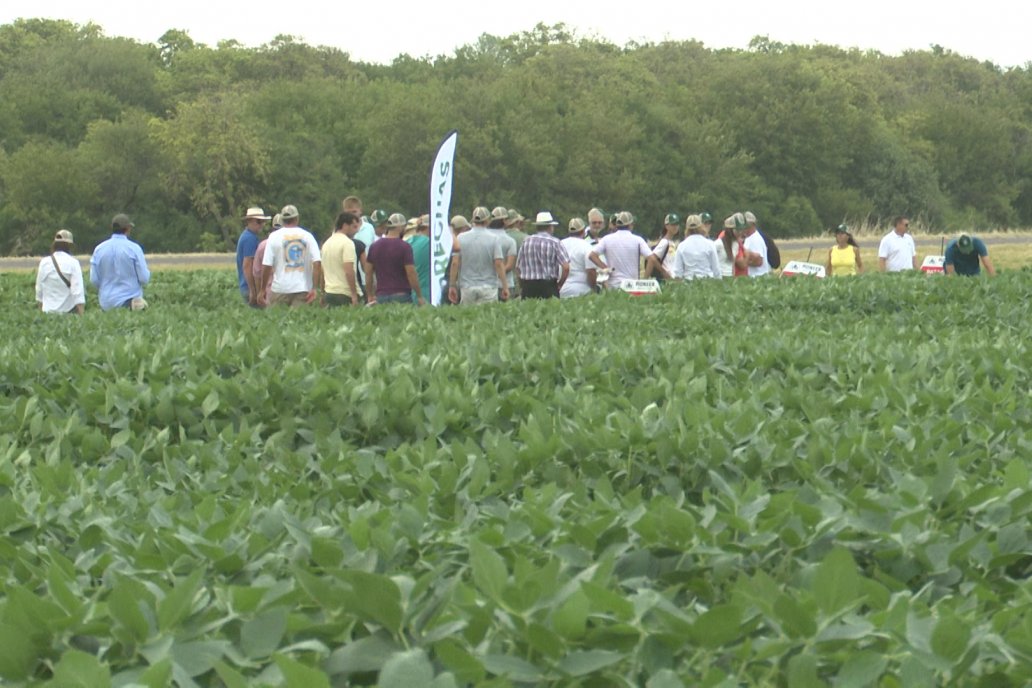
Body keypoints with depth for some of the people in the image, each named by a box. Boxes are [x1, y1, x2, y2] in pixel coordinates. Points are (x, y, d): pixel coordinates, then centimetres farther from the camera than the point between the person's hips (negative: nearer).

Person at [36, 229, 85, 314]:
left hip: (48, 311, 4)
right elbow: (78, 291, -12)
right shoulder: (73, 263, -7)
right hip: (69, 310, -4)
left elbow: (39, 290, 10)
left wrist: (41, 310, 22)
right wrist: (81, 316, -10)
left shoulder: (44, 262, 4)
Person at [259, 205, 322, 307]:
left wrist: (262, 290, 4)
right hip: (303, 289, 1)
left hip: (280, 288, -1)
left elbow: (266, 266, -3)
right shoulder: (308, 236, 5)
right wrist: (315, 288, -4)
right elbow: (317, 263, -4)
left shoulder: (274, 236, 0)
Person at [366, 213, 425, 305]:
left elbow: (369, 273, 13)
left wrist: (371, 296, 21)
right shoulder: (404, 247, -8)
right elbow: (411, 274, -10)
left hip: (381, 295, 5)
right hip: (401, 295, -5)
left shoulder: (374, 246, 9)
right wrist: (420, 296, -2)